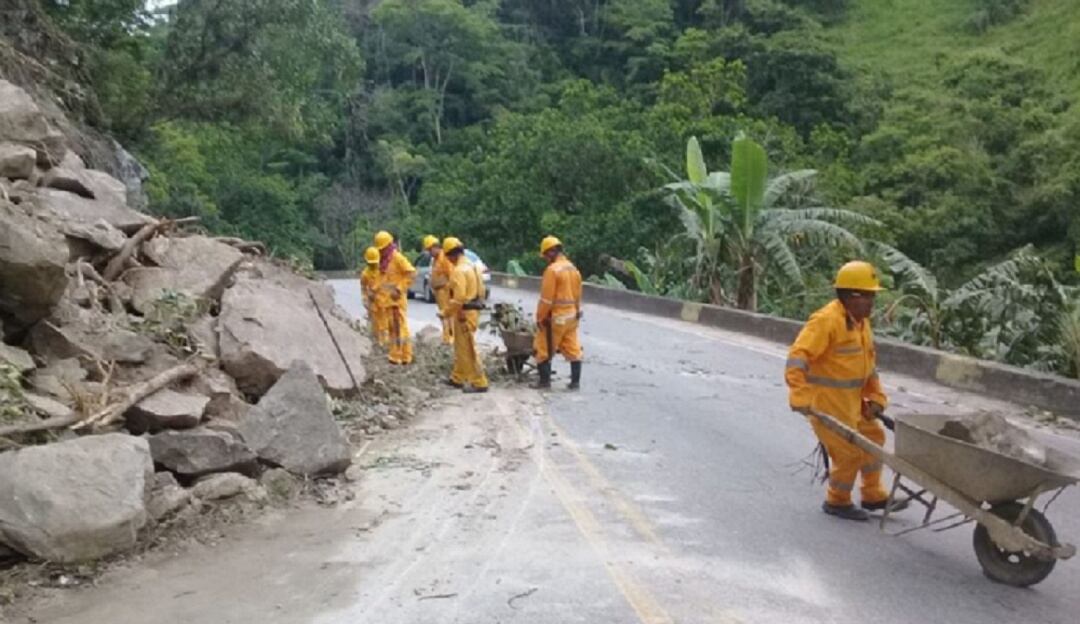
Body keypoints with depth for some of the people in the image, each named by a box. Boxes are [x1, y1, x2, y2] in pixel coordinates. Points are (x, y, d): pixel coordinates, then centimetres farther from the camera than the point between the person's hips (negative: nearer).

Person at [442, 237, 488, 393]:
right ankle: (457, 378, 30)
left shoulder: (459, 270, -18)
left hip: (464, 314, -10)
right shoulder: (472, 266, 13)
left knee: (468, 349, -5)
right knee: (461, 347, 20)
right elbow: (481, 291, 17)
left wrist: (447, 312, -13)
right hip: (473, 310, 10)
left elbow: (458, 298, -24)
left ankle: (479, 383, -2)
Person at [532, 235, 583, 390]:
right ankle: (575, 381, 14)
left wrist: (540, 318, -9)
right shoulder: (573, 268, 9)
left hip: (555, 317, -8)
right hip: (572, 316, 8)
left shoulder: (552, 269, -16)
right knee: (573, 349, 11)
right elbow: (577, 296, 13)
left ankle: (544, 381, 5)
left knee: (543, 349, 4)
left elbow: (546, 299, -17)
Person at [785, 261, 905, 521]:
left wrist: (876, 397, 10)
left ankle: (872, 496, 34)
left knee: (873, 437, 18)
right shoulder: (826, 320, -21)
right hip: (826, 401, -9)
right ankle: (837, 501, 20)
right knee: (849, 452, -3)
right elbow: (798, 357, -29)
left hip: (852, 399, 10)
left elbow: (869, 362, 18)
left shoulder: (861, 320, 9)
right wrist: (800, 395, -37)